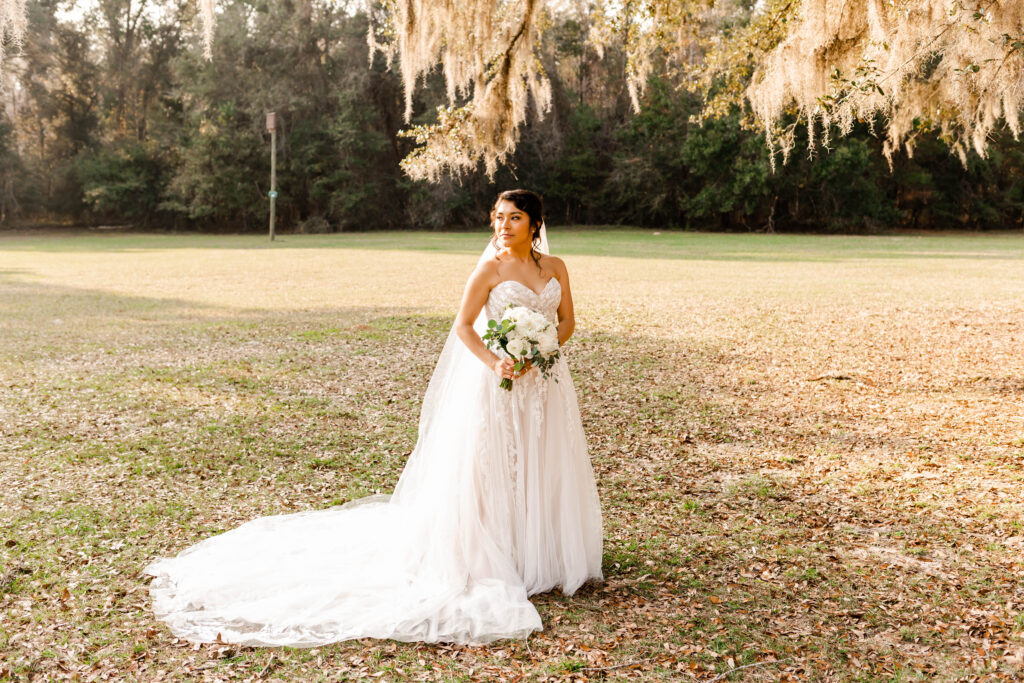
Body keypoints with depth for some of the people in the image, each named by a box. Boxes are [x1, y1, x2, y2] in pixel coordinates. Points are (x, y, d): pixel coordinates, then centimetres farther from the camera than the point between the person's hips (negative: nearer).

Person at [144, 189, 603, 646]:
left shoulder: (554, 267, 7)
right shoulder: (490, 268, -5)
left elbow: (567, 321, 10)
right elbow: (463, 325, -7)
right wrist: (493, 362, -22)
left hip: (545, 381, 5)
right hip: (498, 385, -4)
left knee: (544, 471, 10)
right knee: (488, 473, -3)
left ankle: (542, 559, 24)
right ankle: (494, 564, 9)